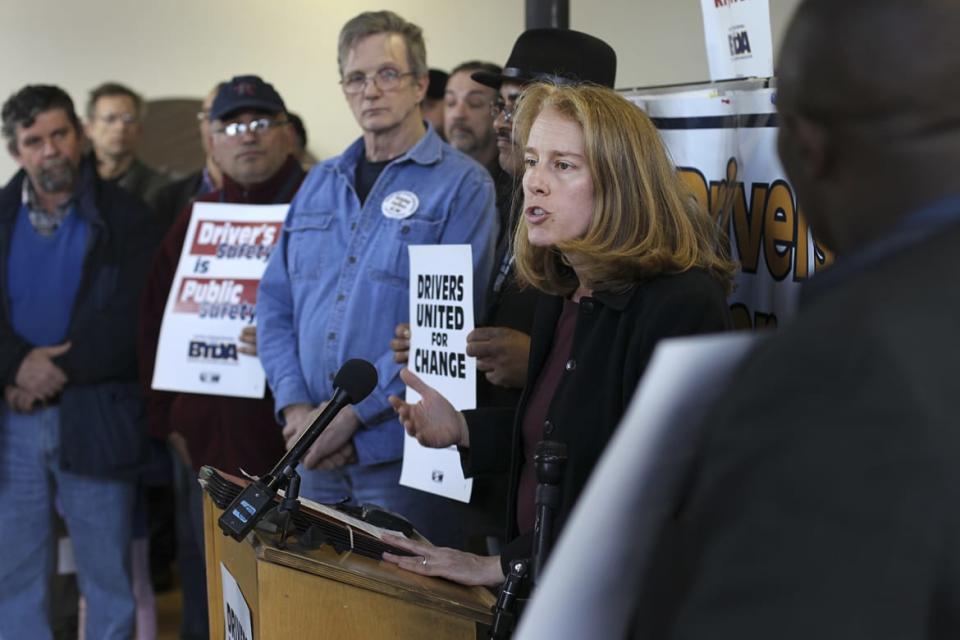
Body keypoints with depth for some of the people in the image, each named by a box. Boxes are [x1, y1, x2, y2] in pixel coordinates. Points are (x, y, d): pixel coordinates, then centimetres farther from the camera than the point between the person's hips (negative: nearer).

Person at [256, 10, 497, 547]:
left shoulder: (463, 185, -5)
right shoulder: (320, 184, 14)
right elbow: (275, 303, 11)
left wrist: (351, 413, -16)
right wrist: (295, 407, -6)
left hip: (403, 455, -5)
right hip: (316, 452, 6)